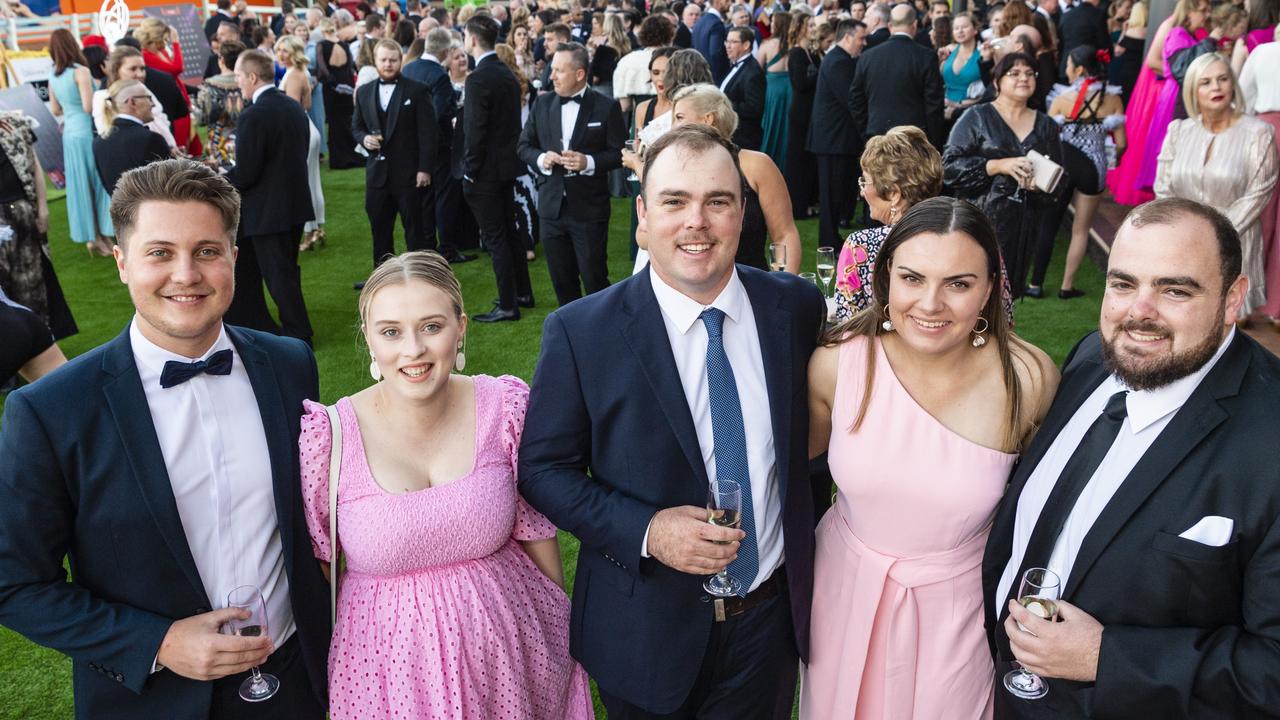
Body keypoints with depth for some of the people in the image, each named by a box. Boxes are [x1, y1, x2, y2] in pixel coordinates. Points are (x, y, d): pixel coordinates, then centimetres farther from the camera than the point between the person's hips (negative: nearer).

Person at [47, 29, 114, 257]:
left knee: (80, 185, 9)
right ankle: (102, 234, 6)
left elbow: (55, 110, 14)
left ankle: (90, 236, 14)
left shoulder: (53, 77, 8)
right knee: (99, 182, 3)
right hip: (88, 132, -7)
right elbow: (89, 107, -18)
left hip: (70, 134, 7)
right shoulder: (80, 71, -12)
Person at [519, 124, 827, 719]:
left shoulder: (797, 306, -7)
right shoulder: (580, 332, -15)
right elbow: (542, 469, -9)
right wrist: (646, 530, -22)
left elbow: (810, 432, 6)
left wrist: (815, 556, 6)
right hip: (647, 632, -2)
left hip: (770, 619, 3)